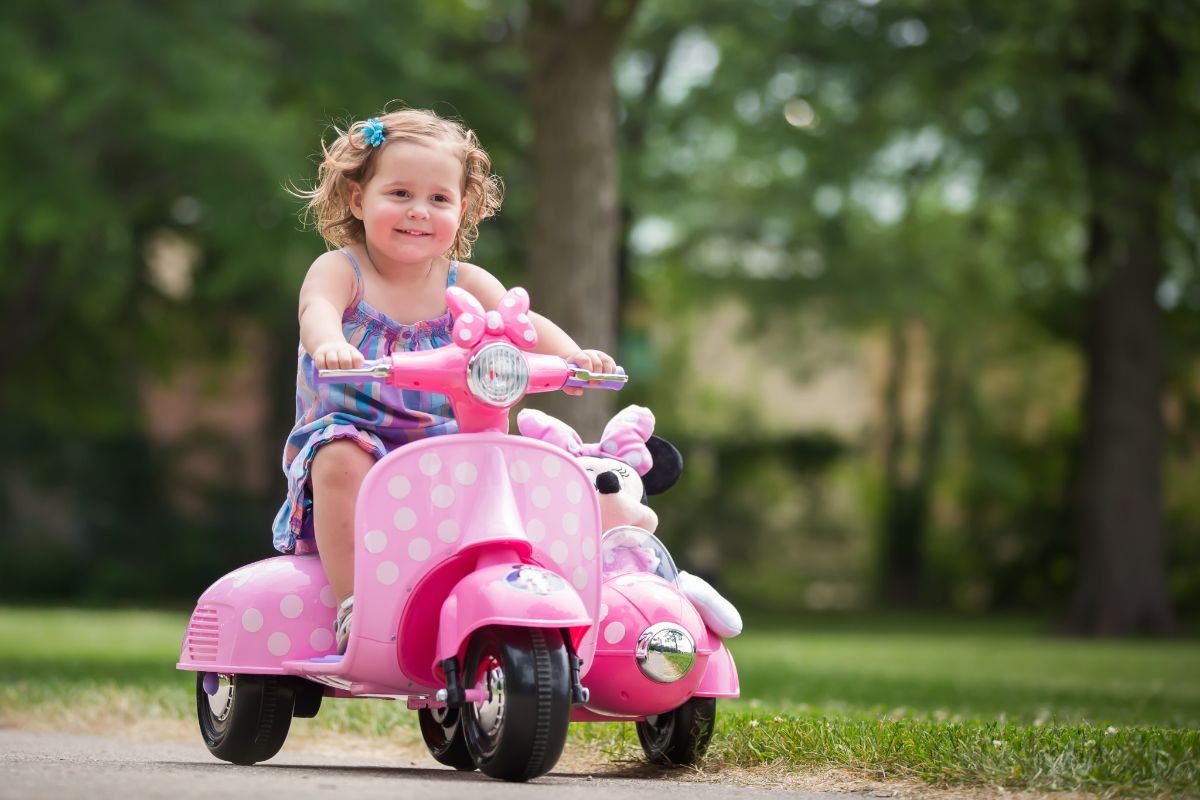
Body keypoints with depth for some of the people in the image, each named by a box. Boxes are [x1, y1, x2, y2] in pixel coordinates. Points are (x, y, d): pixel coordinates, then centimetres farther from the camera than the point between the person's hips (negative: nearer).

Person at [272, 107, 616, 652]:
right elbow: (317, 310, -25)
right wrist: (329, 343, -51)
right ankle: (350, 604, -30)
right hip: (353, 433, -3)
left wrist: (570, 354, -31)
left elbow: (520, 323, -8)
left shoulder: (465, 284, 7)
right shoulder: (339, 270, -3)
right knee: (340, 458, -35)